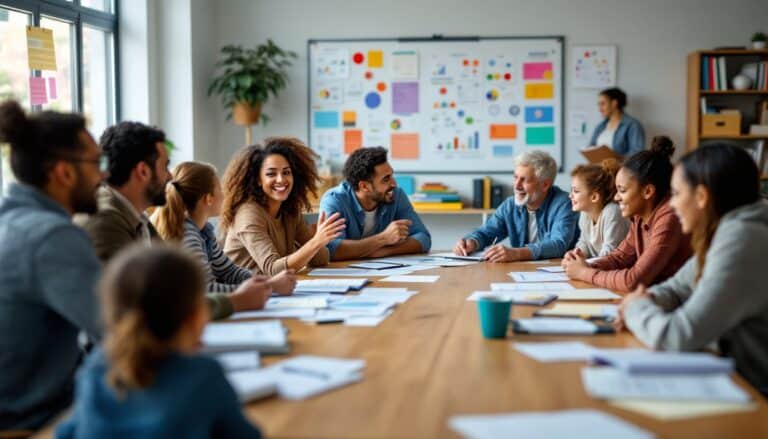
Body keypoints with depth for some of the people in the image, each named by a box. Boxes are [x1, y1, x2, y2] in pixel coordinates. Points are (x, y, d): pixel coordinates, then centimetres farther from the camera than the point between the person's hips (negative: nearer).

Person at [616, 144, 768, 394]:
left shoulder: (741, 241, -23)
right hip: (738, 378, 8)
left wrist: (636, 310, -7)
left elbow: (678, 336, -26)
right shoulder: (723, 232, 7)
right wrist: (646, 301, -3)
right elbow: (675, 289, 18)